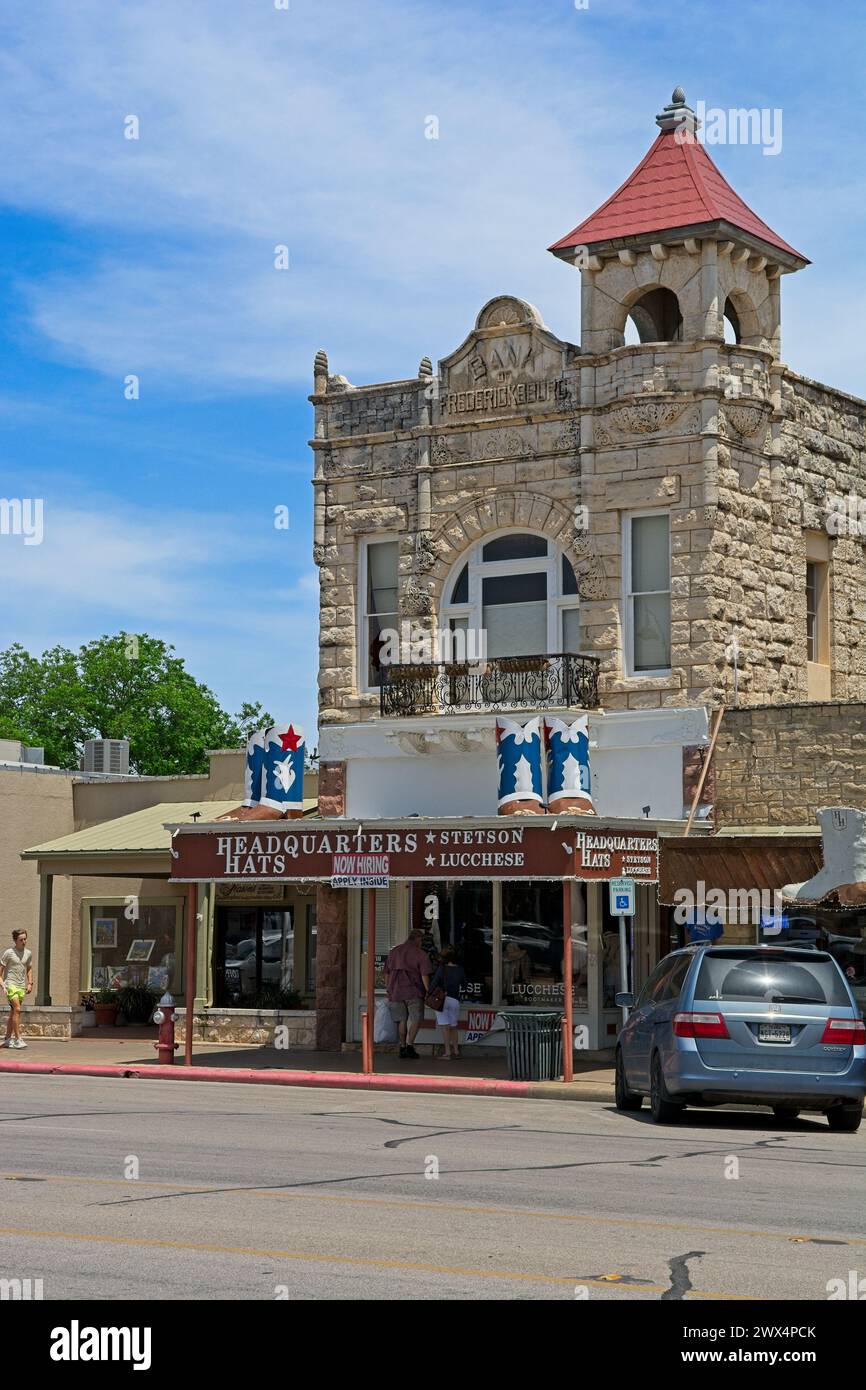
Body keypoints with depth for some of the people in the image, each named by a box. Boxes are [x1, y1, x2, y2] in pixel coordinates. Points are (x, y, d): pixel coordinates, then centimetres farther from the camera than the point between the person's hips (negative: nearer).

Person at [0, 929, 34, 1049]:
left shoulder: (28, 954, 9)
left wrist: (30, 983, 11)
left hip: (21, 987, 6)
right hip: (10, 984, -6)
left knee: (13, 1012, 9)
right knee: (17, 1009, -17)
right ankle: (18, 1039, -17)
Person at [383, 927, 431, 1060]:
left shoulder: (393, 952, 12)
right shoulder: (421, 954, -4)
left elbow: (387, 974, 15)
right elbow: (425, 976, -10)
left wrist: (389, 991, 21)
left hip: (396, 992, 4)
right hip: (414, 992, -4)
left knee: (402, 1020, 13)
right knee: (416, 1019, 3)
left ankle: (402, 1047, 14)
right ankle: (409, 1045, -10)